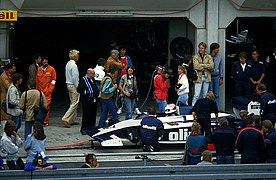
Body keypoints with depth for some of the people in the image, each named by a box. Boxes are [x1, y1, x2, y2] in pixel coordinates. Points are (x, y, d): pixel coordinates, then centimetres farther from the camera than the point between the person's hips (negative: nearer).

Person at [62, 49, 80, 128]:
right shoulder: (73, 65, -18)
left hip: (69, 85, 10)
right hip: (73, 85, -10)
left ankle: (72, 120, 20)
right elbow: (75, 78, -21)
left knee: (72, 103, 16)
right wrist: (77, 87, -13)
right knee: (75, 103, -8)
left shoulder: (68, 64, 10)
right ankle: (65, 119, -14)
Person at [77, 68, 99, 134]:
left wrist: (96, 94, 12)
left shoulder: (93, 80, 16)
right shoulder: (83, 80, -7)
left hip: (93, 100, 7)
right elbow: (79, 89, -12)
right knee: (86, 115, -5)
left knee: (93, 115, 10)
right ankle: (84, 129, 1)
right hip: (86, 101, -7)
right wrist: (86, 92, -17)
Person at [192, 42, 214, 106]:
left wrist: (202, 65, -11)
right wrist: (206, 67, -8)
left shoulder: (208, 57, 9)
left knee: (205, 95, 10)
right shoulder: (195, 57, 2)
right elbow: (196, 66, -12)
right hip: (199, 77, -3)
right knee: (196, 95, -8)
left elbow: (211, 66, -6)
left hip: (206, 77, 3)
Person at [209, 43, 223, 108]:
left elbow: (221, 67, 12)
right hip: (209, 76, -3)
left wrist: (221, 78, 10)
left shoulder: (219, 57, 6)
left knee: (216, 94, 5)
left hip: (216, 77, 3)